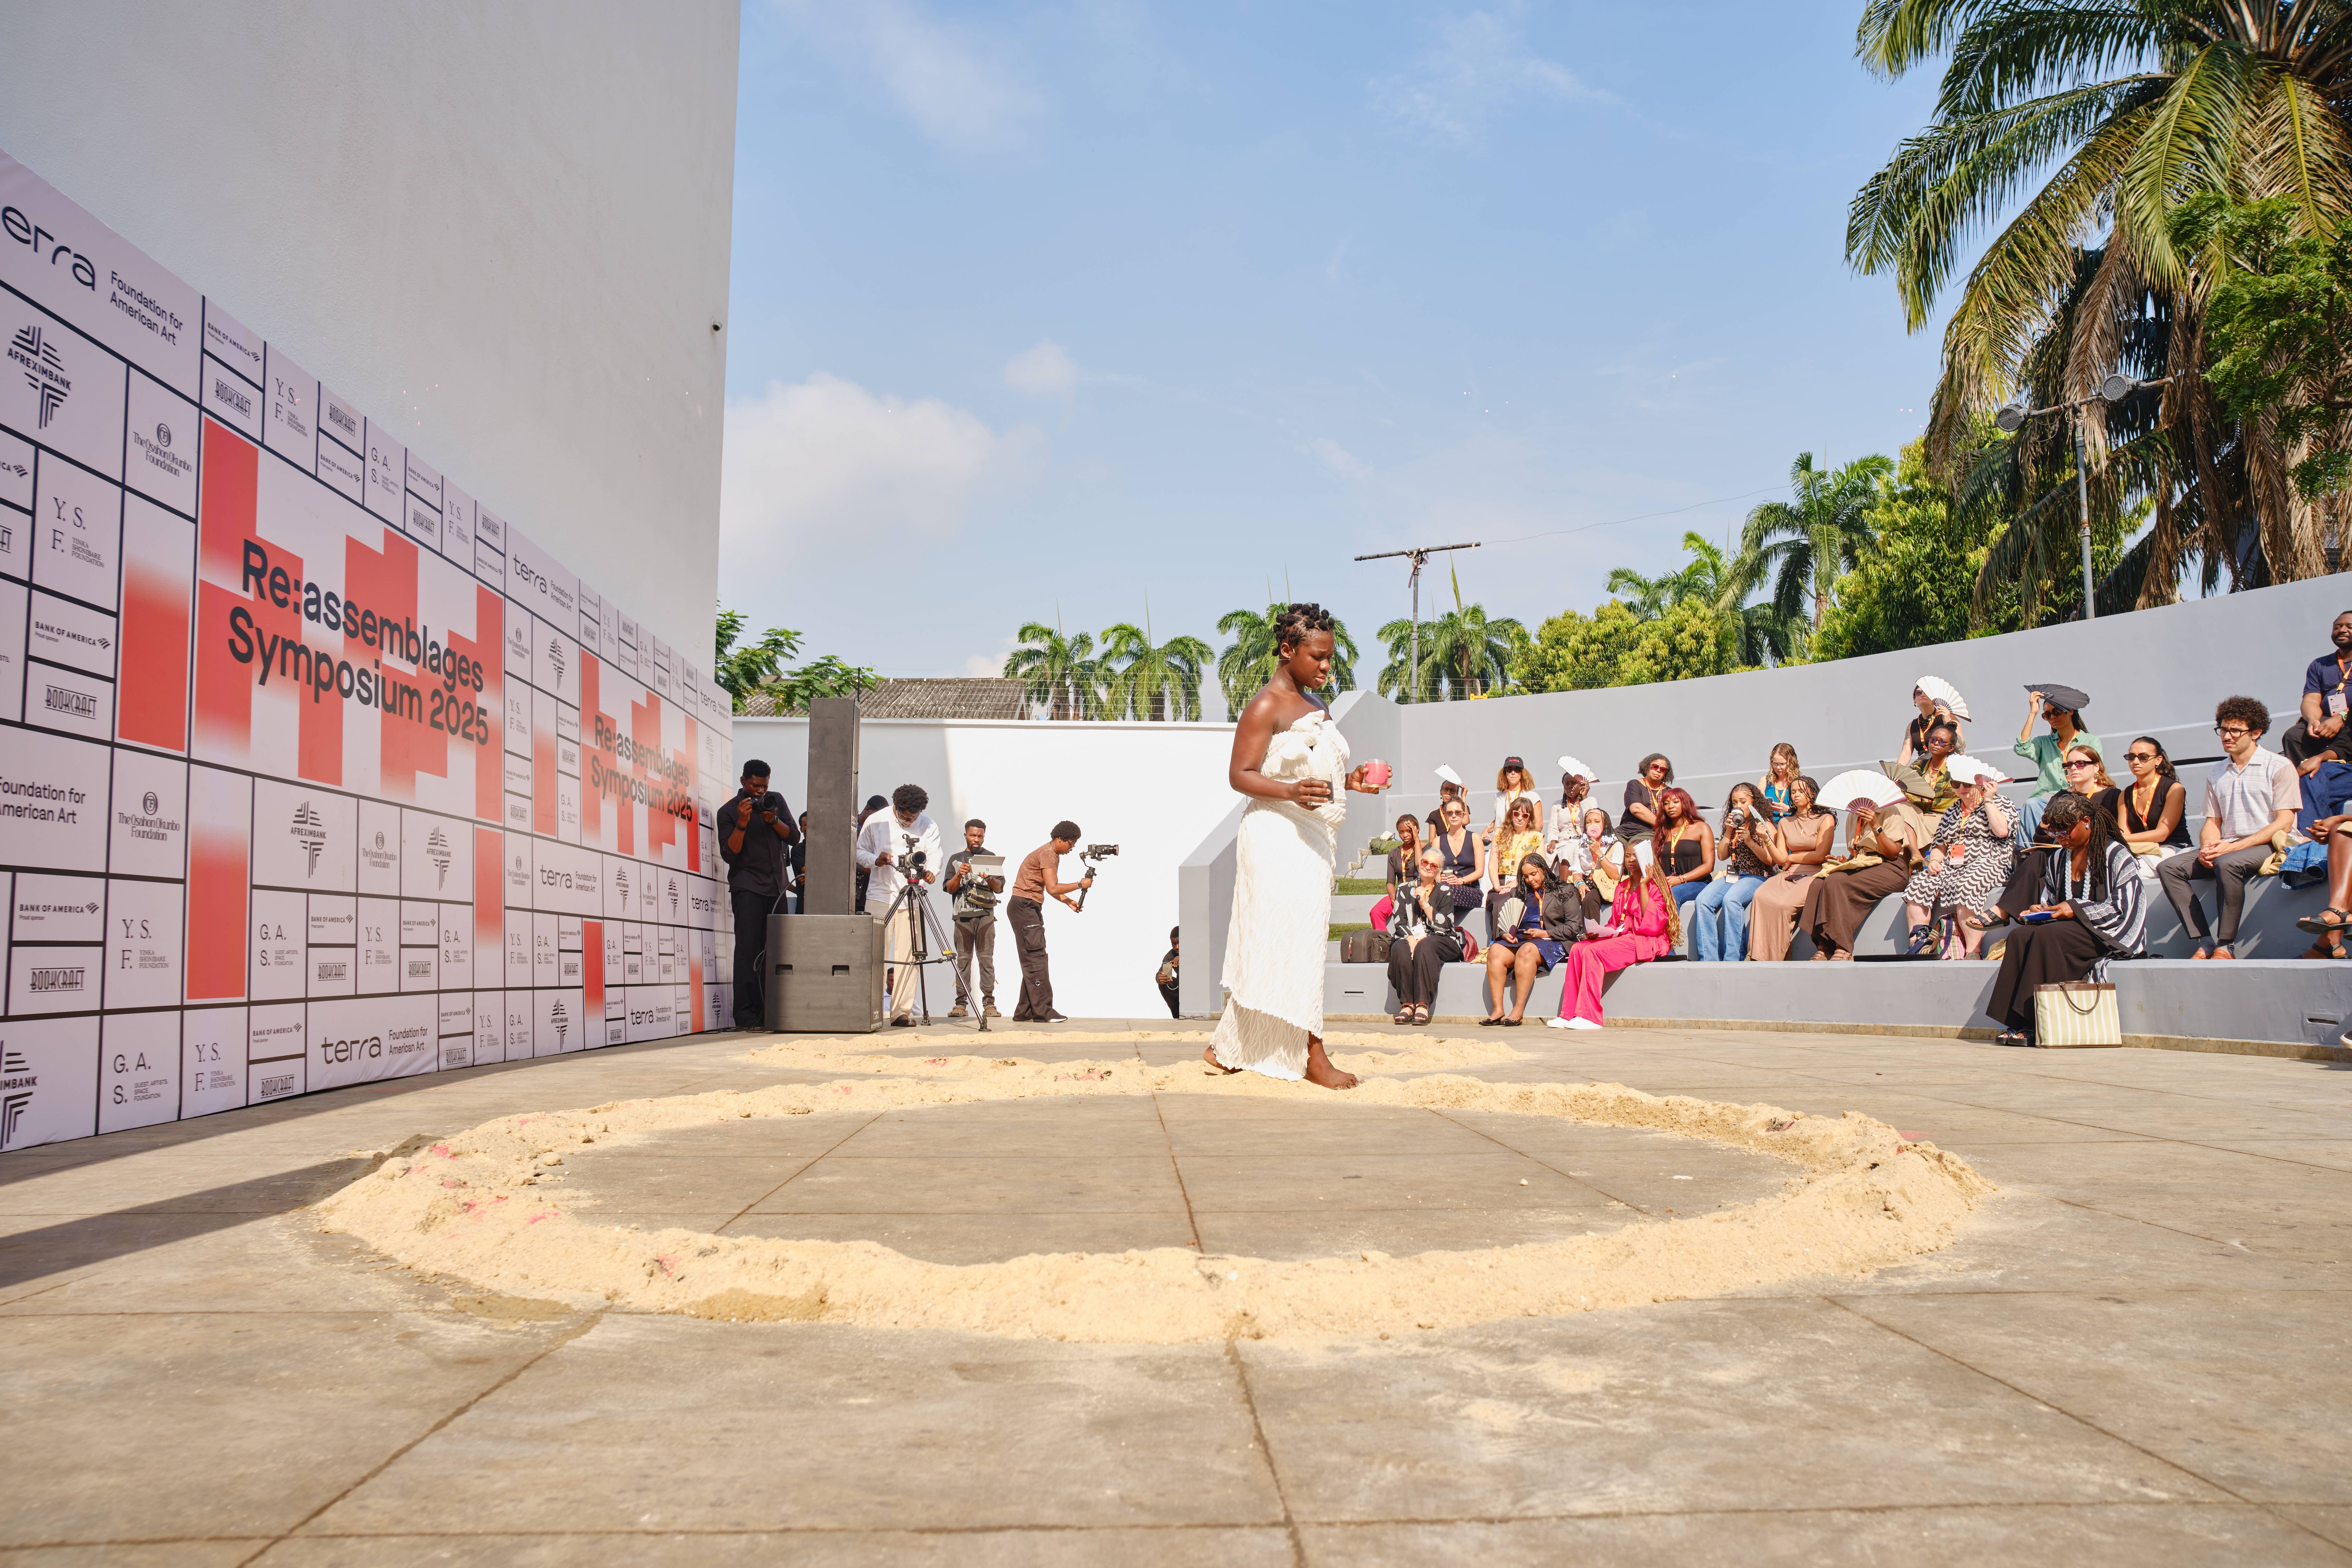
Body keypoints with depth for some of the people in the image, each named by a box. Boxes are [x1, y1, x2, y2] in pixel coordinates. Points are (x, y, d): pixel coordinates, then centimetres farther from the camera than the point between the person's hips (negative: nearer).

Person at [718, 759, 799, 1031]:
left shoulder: (777, 801, 12)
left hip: (776, 886, 4)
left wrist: (774, 821, -11)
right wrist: (742, 823, -20)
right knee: (749, 949, -12)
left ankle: (768, 1013, 4)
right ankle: (747, 1014, -13)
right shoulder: (729, 812, 0)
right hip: (747, 887, -4)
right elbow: (729, 855, -9)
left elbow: (794, 838, 6)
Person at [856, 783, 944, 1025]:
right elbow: (860, 851, 7)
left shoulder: (928, 826, 3)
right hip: (880, 896, -1)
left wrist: (931, 871, -25)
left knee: (908, 956, -1)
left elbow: (934, 854, -3)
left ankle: (902, 1012, 4)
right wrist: (875, 860, -15)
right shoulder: (876, 821, 1)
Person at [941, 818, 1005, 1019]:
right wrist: (959, 875, -10)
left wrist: (989, 878, -14)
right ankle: (961, 1004, -2)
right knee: (963, 959, -3)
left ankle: (989, 1004, -6)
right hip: (963, 915, 1)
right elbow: (949, 889, 8)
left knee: (987, 958, -5)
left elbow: (1000, 888, 6)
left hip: (986, 915, -1)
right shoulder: (956, 859, 16)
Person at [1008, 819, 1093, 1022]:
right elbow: (1053, 888, -23)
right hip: (1023, 907, -11)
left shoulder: (1054, 855, 18)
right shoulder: (1047, 853, -14)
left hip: (1031, 909, 11)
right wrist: (1080, 885, -15)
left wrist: (1068, 901, 7)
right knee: (1036, 959, -12)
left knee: (1033, 960, 9)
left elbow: (1051, 890, 21)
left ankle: (1025, 1012, 11)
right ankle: (1043, 1012, -13)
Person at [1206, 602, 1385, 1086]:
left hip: (1312, 838, 9)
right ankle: (1313, 1056, -6)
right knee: (1293, 942, -9)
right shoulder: (1267, 706, -9)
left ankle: (1227, 1050, 17)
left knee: (1267, 949, 10)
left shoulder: (1316, 708, 20)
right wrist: (1290, 791, -29)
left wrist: (1349, 781, 8)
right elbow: (1239, 774, -14)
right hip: (1277, 836, -9)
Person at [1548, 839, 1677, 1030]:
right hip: (1622, 938, 8)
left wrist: (1643, 885, -17)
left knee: (1593, 951, -27)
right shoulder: (1623, 886, 19)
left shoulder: (1656, 886, -3)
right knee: (1578, 949, -14)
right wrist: (1599, 932, 2)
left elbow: (1653, 922, -17)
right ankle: (1569, 1015, -18)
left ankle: (1590, 1017, -28)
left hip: (1645, 941, -8)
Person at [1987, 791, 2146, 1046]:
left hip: (2105, 936, -6)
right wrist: (2041, 910, 2)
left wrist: (2076, 910, -16)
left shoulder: (2115, 855, -2)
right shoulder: (2058, 860, 18)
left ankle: (2035, 1024, -32)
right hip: (2068, 932, 6)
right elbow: (2049, 901, 25)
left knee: (2046, 937, -33)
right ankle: (2018, 1023, -32)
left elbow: (2121, 909, -9)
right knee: (2019, 936, -25)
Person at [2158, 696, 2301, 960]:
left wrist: (2234, 846, -17)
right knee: (2169, 867, -18)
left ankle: (2225, 946, -31)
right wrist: (2207, 848, -6)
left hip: (2267, 847, -6)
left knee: (2228, 863, -38)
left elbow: (2284, 824, -8)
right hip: (2226, 848, 6)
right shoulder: (2216, 775, 19)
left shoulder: (2279, 767, 1)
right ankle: (2203, 943, -26)